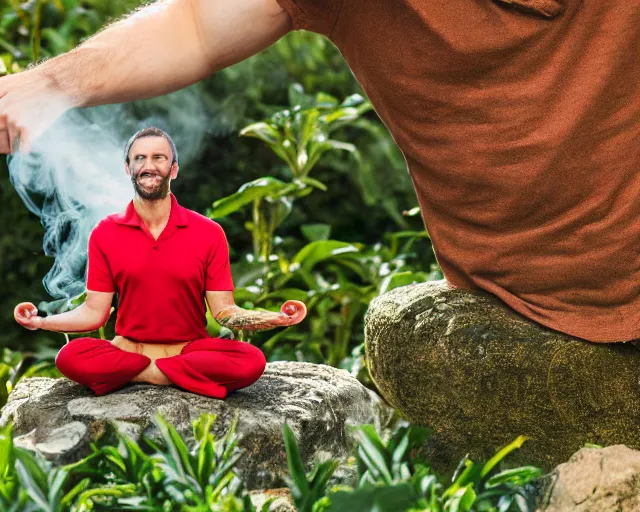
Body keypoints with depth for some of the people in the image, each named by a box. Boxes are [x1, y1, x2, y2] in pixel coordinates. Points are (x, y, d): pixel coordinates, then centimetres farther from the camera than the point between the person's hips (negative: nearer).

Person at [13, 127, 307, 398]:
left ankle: (133, 373, -19)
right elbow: (95, 312, 0)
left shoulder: (209, 233, -2)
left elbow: (224, 311, -2)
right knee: (70, 358, -31)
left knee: (252, 362, -31)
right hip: (127, 348, 0)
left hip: (191, 349, 0)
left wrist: (274, 318, -21)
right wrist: (41, 321, -16)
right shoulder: (105, 234, 2)